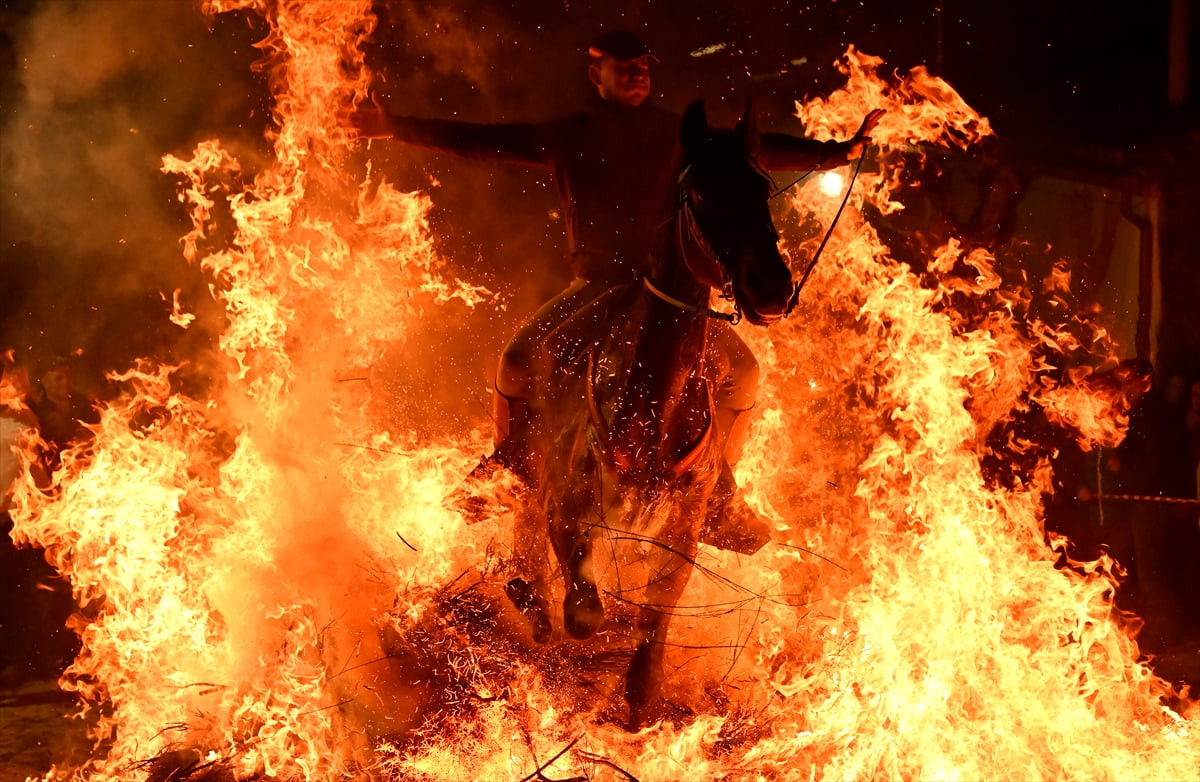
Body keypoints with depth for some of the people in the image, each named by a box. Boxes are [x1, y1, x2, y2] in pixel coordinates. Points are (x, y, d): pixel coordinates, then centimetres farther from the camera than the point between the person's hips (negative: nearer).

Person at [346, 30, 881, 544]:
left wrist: (833, 153, -7)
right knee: (520, 359, -21)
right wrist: (395, 127, -8)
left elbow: (761, 151, 4)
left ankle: (719, 484, 8)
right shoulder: (567, 137, 3)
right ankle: (509, 461, 5)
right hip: (596, 284, -1)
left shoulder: (679, 134, 7)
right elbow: (480, 142, 0)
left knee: (741, 369, -12)